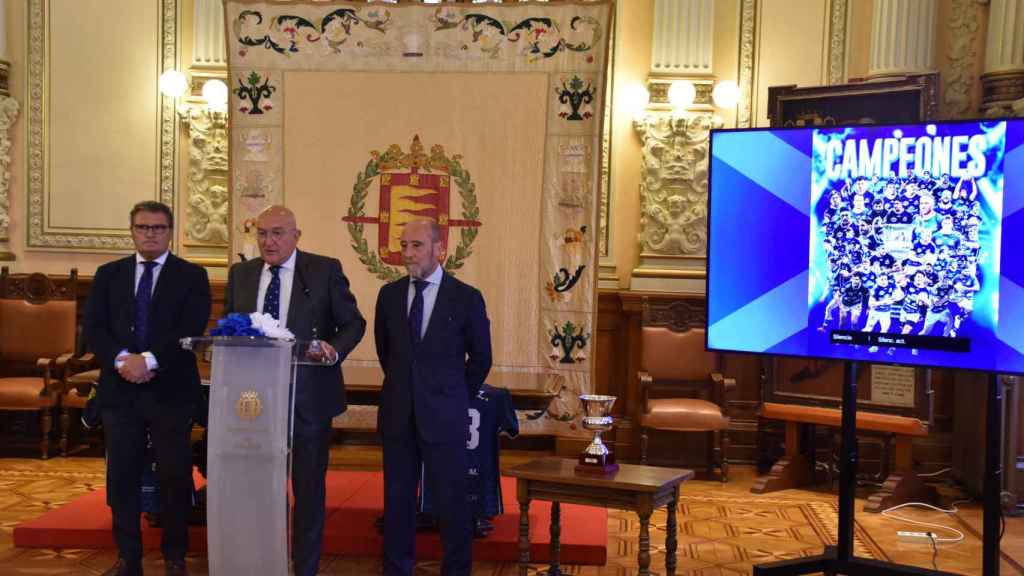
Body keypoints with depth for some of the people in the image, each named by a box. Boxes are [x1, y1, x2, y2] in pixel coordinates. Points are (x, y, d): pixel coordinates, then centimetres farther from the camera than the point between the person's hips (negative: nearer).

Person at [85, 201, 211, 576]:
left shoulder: (191, 276, 4)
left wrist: (149, 359, -17)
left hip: (171, 390, -2)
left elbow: (191, 329, -8)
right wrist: (121, 359, -14)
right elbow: (94, 327, 3)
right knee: (122, 475, 6)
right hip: (119, 390, 3)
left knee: (175, 475, 2)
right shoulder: (108, 275, 12)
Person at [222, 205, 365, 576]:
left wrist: (335, 350, -19)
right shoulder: (240, 274, 8)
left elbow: (353, 323, 0)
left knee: (309, 486, 7)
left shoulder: (325, 270, -3)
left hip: (308, 396, -3)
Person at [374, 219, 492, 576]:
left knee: (451, 500, 3)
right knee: (397, 498, 9)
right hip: (398, 413, 3)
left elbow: (480, 358, 4)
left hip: (444, 416, -3)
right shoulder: (389, 294, 4)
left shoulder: (466, 298, -6)